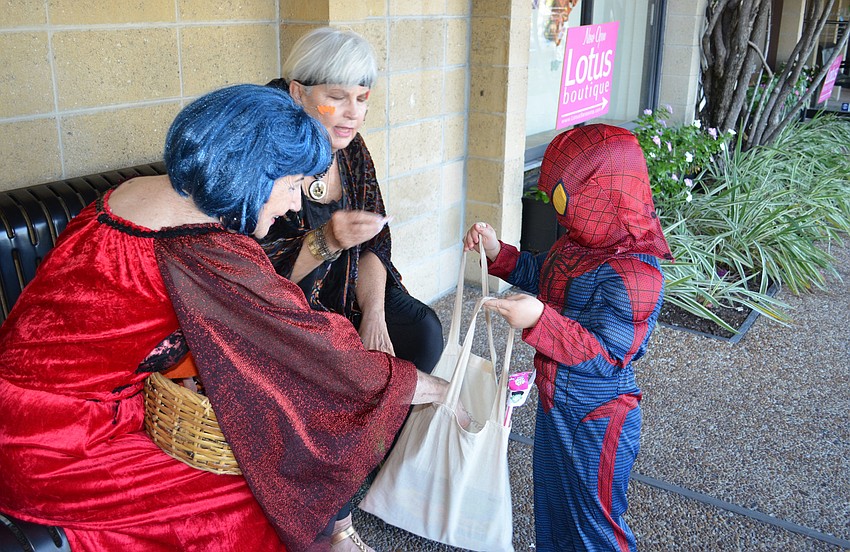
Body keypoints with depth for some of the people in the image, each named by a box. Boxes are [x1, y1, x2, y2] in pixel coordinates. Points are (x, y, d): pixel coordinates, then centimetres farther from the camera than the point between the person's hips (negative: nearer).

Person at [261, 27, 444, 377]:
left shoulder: (351, 149, 2)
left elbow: (375, 245, 4)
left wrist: (373, 314, -11)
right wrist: (325, 241, -35)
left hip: (347, 296, 6)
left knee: (423, 329, -12)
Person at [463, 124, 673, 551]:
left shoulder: (634, 274, -32)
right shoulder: (577, 244, -3)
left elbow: (605, 355, -31)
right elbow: (538, 273, 16)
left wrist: (540, 320, -41)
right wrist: (496, 252, 1)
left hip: (595, 424, -9)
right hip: (556, 405, 9)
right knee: (551, 499, 30)